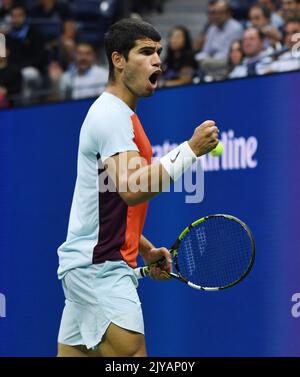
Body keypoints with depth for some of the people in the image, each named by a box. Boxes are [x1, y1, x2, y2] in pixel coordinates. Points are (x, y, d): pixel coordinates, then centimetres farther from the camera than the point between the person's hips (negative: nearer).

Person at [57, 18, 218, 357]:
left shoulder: (118, 114, 20)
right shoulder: (111, 115, -12)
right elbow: (132, 189, -27)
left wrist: (146, 250, 19)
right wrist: (191, 149, -24)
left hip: (87, 263, 10)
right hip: (99, 266, -10)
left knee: (74, 353, 9)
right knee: (131, 354, -15)